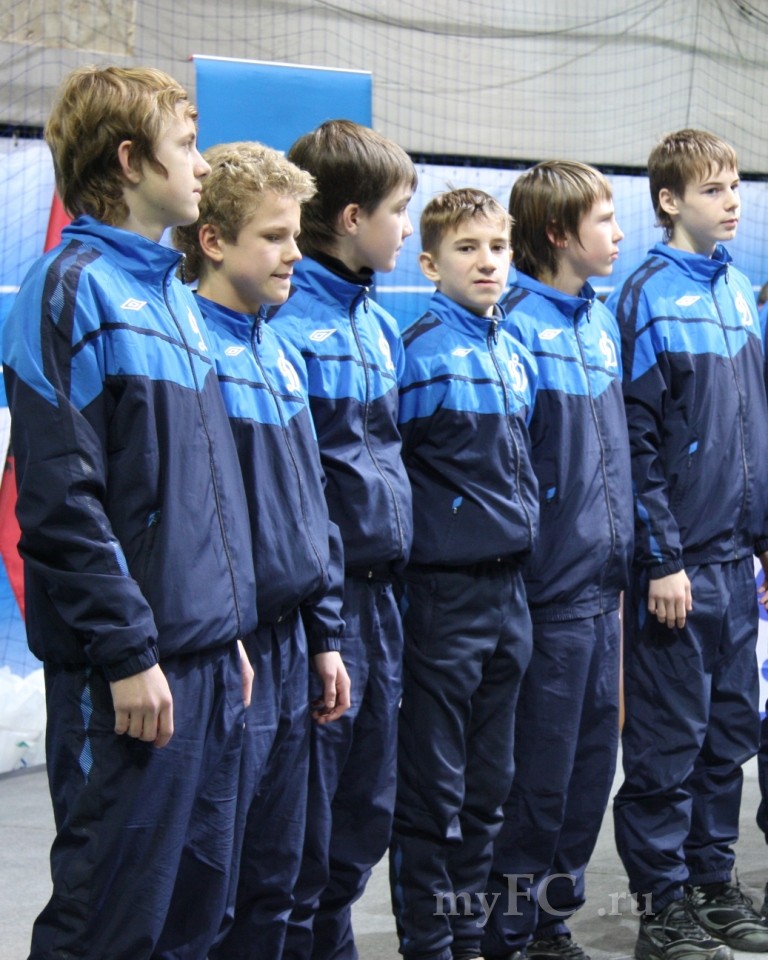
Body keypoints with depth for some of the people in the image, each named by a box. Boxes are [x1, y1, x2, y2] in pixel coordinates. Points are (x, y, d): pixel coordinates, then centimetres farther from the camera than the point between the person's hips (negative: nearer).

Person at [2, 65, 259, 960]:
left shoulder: (170, 293, 16)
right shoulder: (73, 290, -12)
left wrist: (228, 634, 17)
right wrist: (127, 651, -18)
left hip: (205, 653, 9)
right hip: (129, 671, -8)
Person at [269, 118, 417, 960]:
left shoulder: (377, 322, 15)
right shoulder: (284, 317, -14)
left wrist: (394, 572, 19)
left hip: (380, 589, 9)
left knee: (367, 806, 16)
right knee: (306, 809, -1)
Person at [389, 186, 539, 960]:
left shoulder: (513, 351, 12)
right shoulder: (420, 347, -11)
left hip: (508, 587, 7)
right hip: (444, 589, -7)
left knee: (488, 782, 14)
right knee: (433, 785, 2)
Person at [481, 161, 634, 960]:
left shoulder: (601, 321, 12)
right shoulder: (519, 324, -13)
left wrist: (622, 552, 17)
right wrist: (516, 572, -17)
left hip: (601, 582, 8)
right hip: (552, 586, -8)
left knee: (592, 759, 14)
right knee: (541, 771, 0)